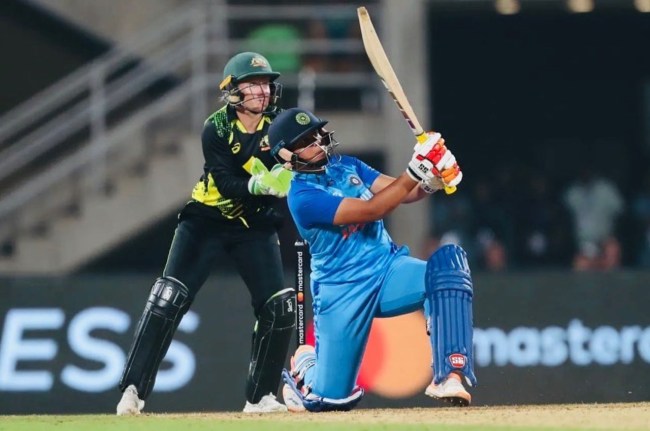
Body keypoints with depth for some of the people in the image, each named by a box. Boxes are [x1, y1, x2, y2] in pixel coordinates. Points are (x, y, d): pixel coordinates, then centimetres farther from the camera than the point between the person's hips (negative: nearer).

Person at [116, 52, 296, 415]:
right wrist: (261, 184, -42)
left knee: (280, 306, -7)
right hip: (208, 219, -3)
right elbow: (227, 185, -24)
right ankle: (133, 391, -13)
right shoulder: (217, 128, -15)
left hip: (256, 225, 3)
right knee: (168, 299, -15)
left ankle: (261, 397, 7)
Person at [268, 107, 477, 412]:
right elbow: (370, 210, -24)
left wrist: (431, 181, -24)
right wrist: (415, 173, -31)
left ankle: (449, 375, -32)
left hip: (388, 270, 5)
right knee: (329, 399, -3)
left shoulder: (347, 166, 7)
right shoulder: (303, 196, -16)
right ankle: (306, 365, 38)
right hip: (342, 292, -5)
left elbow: (402, 192, -2)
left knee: (448, 261, -26)